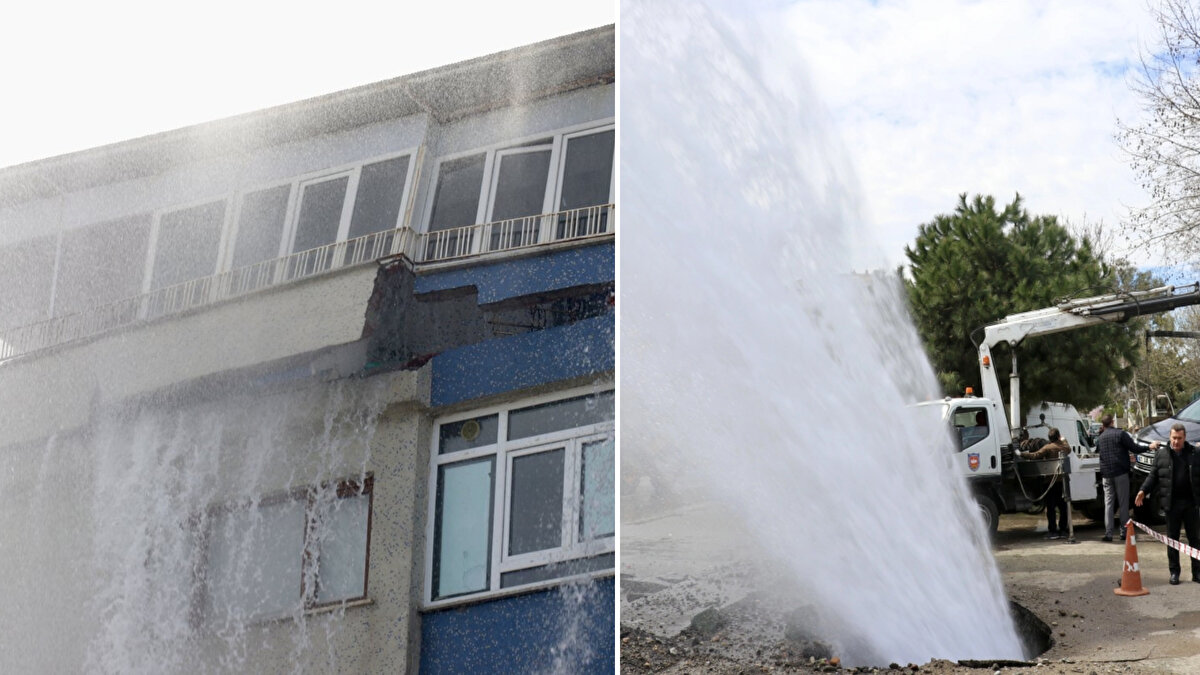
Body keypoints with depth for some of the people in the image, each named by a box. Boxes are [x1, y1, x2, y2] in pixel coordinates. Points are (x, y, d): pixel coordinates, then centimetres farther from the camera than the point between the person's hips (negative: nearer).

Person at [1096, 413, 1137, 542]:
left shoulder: (1100, 438, 11)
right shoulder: (1120, 434, -3)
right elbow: (1135, 448, -7)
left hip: (1106, 474, 3)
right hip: (1121, 472, -3)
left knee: (1108, 504, 4)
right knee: (1123, 503, 3)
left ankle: (1108, 533, -3)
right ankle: (1124, 531, 4)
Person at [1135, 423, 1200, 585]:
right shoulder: (1161, 454, 4)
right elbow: (1153, 475, 7)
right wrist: (1143, 490, -5)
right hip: (1172, 503, 0)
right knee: (1172, 538, 6)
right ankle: (1174, 572, 13)